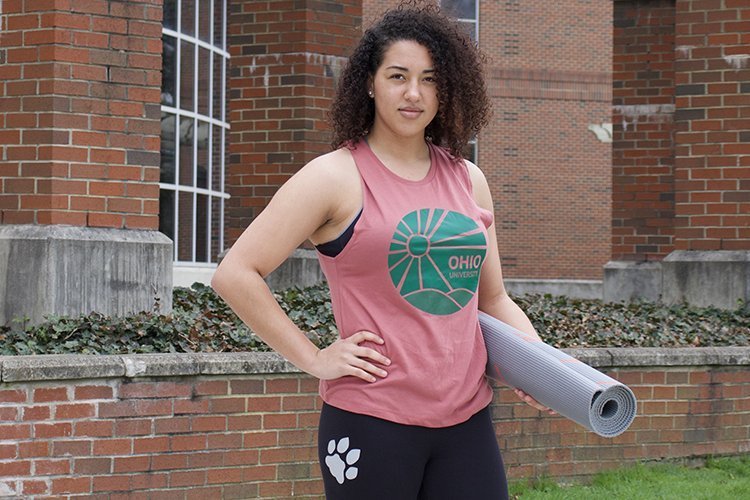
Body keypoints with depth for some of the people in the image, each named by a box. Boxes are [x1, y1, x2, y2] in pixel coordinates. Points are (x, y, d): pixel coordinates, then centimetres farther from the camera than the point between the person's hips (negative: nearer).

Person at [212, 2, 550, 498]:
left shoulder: (469, 181, 13)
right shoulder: (337, 178, -4)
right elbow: (236, 274, -8)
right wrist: (315, 359, -9)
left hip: (468, 422, 5)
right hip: (373, 423, -5)